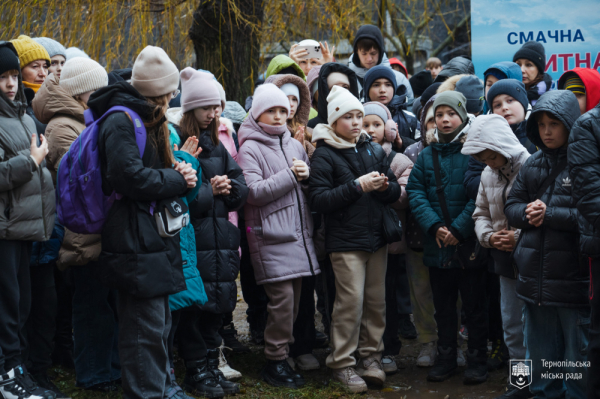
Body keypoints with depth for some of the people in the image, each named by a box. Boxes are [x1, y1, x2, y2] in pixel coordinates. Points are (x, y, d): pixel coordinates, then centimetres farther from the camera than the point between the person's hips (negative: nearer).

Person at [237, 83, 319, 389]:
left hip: (298, 234, 6)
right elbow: (253, 192, -14)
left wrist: (306, 175, -2)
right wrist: (290, 175, -13)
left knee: (294, 299, 7)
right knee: (282, 299, -10)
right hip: (271, 235, -6)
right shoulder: (250, 149, -3)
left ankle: (282, 355, 18)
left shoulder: (294, 145, 17)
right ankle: (275, 361, 2)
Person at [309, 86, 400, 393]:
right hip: (346, 241, -5)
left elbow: (395, 192, 13)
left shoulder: (373, 149, 11)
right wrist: (357, 186, -18)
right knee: (351, 302, -7)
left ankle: (370, 356, 21)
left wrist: (385, 186, -10)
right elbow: (318, 200, -14)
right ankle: (342, 363, 4)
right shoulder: (325, 154, -5)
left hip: (377, 238, 5)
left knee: (376, 301, 8)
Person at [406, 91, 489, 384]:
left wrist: (459, 229, -19)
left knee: (474, 305, 6)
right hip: (437, 247, 4)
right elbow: (415, 192, 0)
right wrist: (434, 226, -14)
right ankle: (445, 358, 27)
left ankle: (477, 360, 17)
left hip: (469, 245, -4)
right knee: (443, 306, 15)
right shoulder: (427, 155, 9)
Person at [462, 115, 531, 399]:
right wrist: (489, 236, -3)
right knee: (512, 325, 13)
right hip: (506, 259, 7)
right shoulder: (487, 175, 9)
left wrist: (520, 236, -21)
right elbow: (481, 214, 17)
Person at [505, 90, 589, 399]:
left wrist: (549, 214, -17)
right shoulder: (533, 164, 12)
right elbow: (511, 206, 14)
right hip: (535, 279, 6)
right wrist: (527, 212, -8)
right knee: (540, 358, 17)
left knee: (579, 363, 2)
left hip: (574, 280, -6)